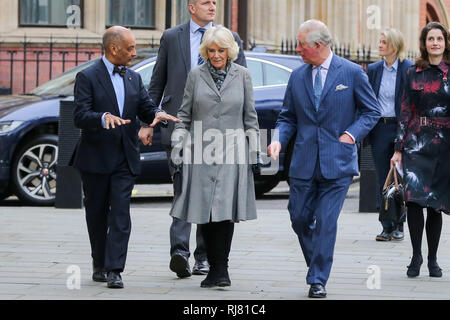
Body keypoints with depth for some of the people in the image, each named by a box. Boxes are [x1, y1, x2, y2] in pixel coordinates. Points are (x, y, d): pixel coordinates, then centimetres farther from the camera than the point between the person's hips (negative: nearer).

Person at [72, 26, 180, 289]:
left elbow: (146, 108, 9)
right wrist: (104, 118, -34)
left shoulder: (134, 78, 13)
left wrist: (157, 114, -14)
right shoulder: (88, 77, -5)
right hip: (96, 158, -3)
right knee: (97, 214, 8)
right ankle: (99, 265, 23)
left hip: (125, 158, 3)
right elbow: (80, 116, -15)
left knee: (121, 215, -7)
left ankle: (114, 270, -11)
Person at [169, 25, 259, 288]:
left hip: (231, 152, -1)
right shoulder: (196, 76, 7)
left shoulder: (242, 75, 7)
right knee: (205, 211, 0)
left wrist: (254, 148, 7)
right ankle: (216, 269, 9)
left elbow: (250, 116, 11)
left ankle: (220, 269, -10)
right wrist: (177, 140, 2)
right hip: (201, 153, 1)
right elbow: (185, 114, 12)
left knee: (225, 210, -12)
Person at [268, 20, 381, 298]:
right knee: (300, 219, 6)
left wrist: (352, 134, -10)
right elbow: (288, 117, 14)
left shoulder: (352, 73, -2)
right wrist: (279, 140, -4)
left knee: (326, 221, -7)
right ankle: (317, 267, 29)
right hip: (304, 163, 4)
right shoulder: (298, 77, 9)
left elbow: (372, 111, 4)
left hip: (337, 162, -4)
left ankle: (318, 280, 0)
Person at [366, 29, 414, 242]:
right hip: (379, 128, 3)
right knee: (383, 180, 4)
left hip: (400, 127, -3)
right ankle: (387, 227, 9)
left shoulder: (409, 69, -5)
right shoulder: (373, 69, 7)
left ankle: (399, 226, 12)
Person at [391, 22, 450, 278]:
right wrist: (399, 148, 5)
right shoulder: (414, 74, 7)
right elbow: (405, 112, 9)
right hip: (417, 142, 1)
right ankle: (416, 255, 1)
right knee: (415, 197, -12)